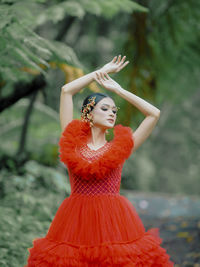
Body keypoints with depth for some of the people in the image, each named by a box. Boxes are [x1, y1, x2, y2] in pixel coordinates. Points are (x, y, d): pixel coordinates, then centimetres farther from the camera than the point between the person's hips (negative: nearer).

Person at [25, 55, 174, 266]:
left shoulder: (120, 147, 11)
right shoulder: (74, 142, 9)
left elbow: (154, 114, 13)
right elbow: (66, 91, 8)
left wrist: (118, 89, 16)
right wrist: (103, 71, 16)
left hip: (114, 220, 1)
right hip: (76, 220, 0)